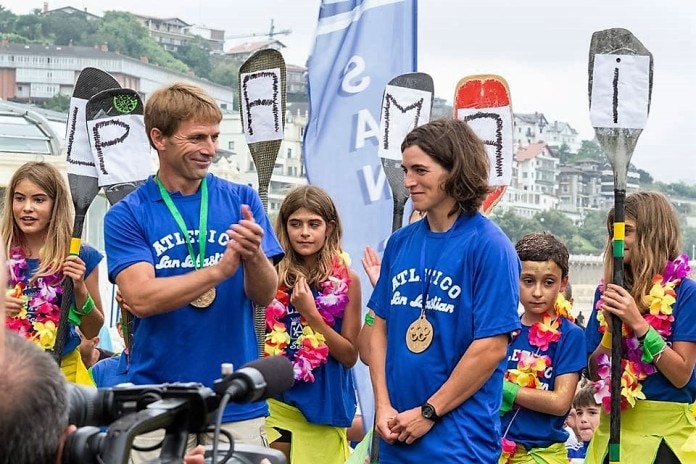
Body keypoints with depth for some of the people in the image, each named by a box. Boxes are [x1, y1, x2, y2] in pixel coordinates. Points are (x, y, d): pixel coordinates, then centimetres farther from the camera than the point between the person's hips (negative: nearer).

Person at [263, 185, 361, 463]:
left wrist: (311, 313, -17)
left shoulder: (345, 280, -7)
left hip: (323, 405, -2)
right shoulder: (273, 274, -2)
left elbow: (350, 355, -6)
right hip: (274, 400, 2)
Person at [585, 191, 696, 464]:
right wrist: (611, 330, -12)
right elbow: (594, 373, 5)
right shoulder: (608, 292, 4)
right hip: (612, 428, 4)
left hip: (665, 431, -4)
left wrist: (639, 324, -19)